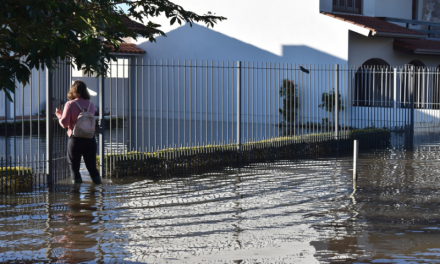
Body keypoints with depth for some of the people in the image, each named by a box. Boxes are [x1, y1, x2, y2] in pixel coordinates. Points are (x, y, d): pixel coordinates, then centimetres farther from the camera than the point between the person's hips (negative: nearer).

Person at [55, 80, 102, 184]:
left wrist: (59, 114, 10)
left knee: (74, 168, 5)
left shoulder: (70, 104, -7)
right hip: (90, 139, 3)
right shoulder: (91, 104, 4)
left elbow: (64, 123, -8)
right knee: (92, 167, 10)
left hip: (75, 139, -3)